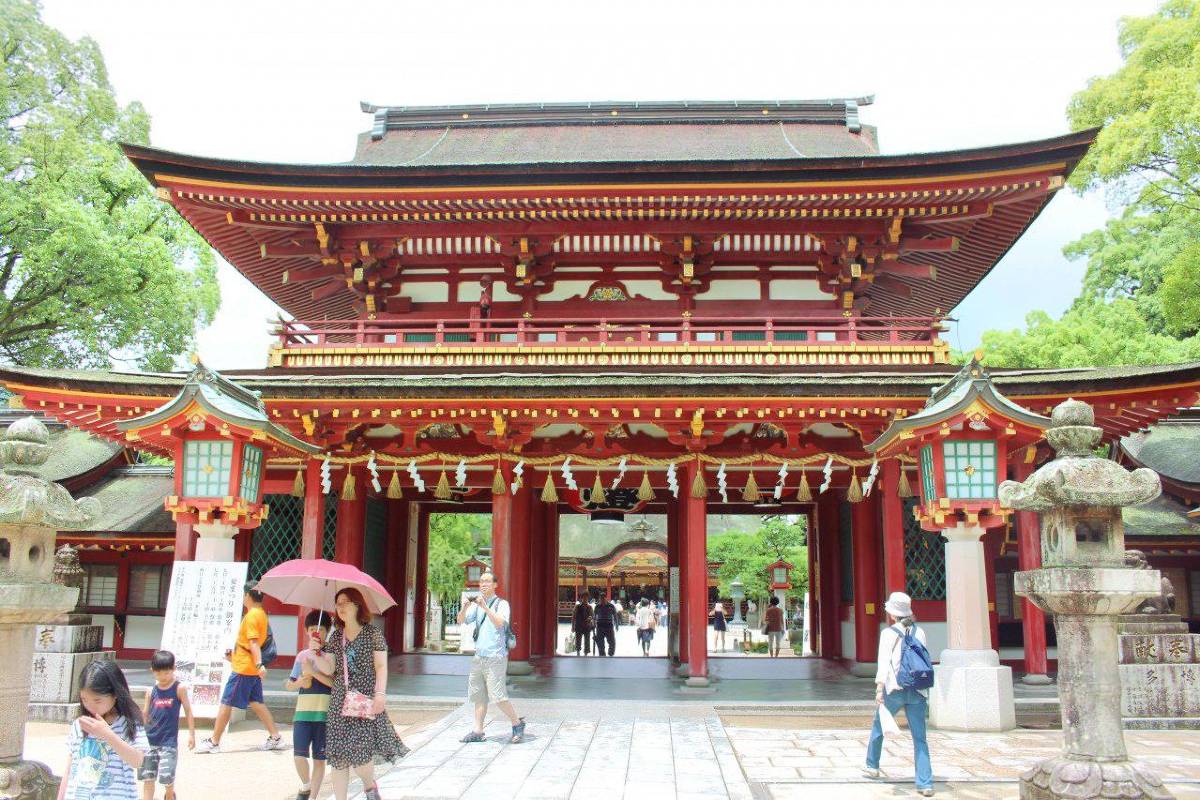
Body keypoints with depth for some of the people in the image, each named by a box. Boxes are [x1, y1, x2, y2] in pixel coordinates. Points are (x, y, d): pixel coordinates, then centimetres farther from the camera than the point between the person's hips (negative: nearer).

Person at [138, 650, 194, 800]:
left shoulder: (179, 688, -5)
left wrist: (191, 734, -3)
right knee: (147, 777, 5)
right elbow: (144, 714, 9)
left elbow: (188, 711, -1)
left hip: (169, 741, -3)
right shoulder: (151, 691, 3)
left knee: (166, 777, -5)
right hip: (150, 740, 3)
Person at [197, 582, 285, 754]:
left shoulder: (251, 615, -16)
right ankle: (275, 738, 10)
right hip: (252, 669, 9)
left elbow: (254, 643, -26)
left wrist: (259, 664, -34)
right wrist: (235, 655, 30)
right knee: (256, 703, 12)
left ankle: (214, 742, 8)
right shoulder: (261, 614, 12)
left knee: (225, 704, 0)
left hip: (243, 668, -9)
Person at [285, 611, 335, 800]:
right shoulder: (302, 655, 12)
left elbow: (336, 683, -11)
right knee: (299, 755, -5)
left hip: (325, 713, -2)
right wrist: (299, 682, -3)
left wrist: (313, 672, -17)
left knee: (319, 758, 2)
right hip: (303, 712, 3)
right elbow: (288, 685, 18)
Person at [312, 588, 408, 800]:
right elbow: (329, 669, 7)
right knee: (337, 757, 1)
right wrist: (316, 653, -8)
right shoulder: (336, 637, 12)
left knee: (360, 752, -11)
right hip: (340, 702, 5)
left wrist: (380, 693, -17)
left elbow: (381, 666, -6)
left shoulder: (373, 633, -1)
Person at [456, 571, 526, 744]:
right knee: (478, 696, 7)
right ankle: (477, 731, 12)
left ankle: (517, 724, 6)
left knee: (498, 696, -9)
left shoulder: (502, 604, -3)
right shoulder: (476, 605, 15)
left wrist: (484, 606, -27)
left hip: (495, 656, -6)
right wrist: (466, 605, -10)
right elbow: (461, 620, 8)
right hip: (478, 656, 6)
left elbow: (499, 622, -20)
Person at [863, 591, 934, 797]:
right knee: (920, 738, 4)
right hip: (917, 690, 3)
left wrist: (879, 689, -19)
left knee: (878, 727, 20)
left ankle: (872, 766, 35)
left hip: (895, 689, -3)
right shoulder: (919, 632, 9)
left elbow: (884, 662, -14)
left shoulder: (888, 633, -4)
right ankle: (925, 783, -3)